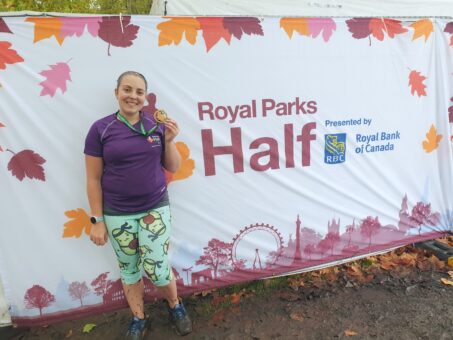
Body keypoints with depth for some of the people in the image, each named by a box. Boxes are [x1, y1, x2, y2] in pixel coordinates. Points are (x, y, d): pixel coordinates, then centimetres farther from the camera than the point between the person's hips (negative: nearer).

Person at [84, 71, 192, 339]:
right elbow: (93, 179, -3)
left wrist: (169, 141, -12)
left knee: (156, 269, -1)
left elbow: (173, 168, 5)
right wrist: (97, 220, -3)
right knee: (129, 269, 13)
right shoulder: (101, 129, -5)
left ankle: (175, 305, 31)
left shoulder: (157, 125, 0)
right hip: (117, 214, 0)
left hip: (155, 208, 0)